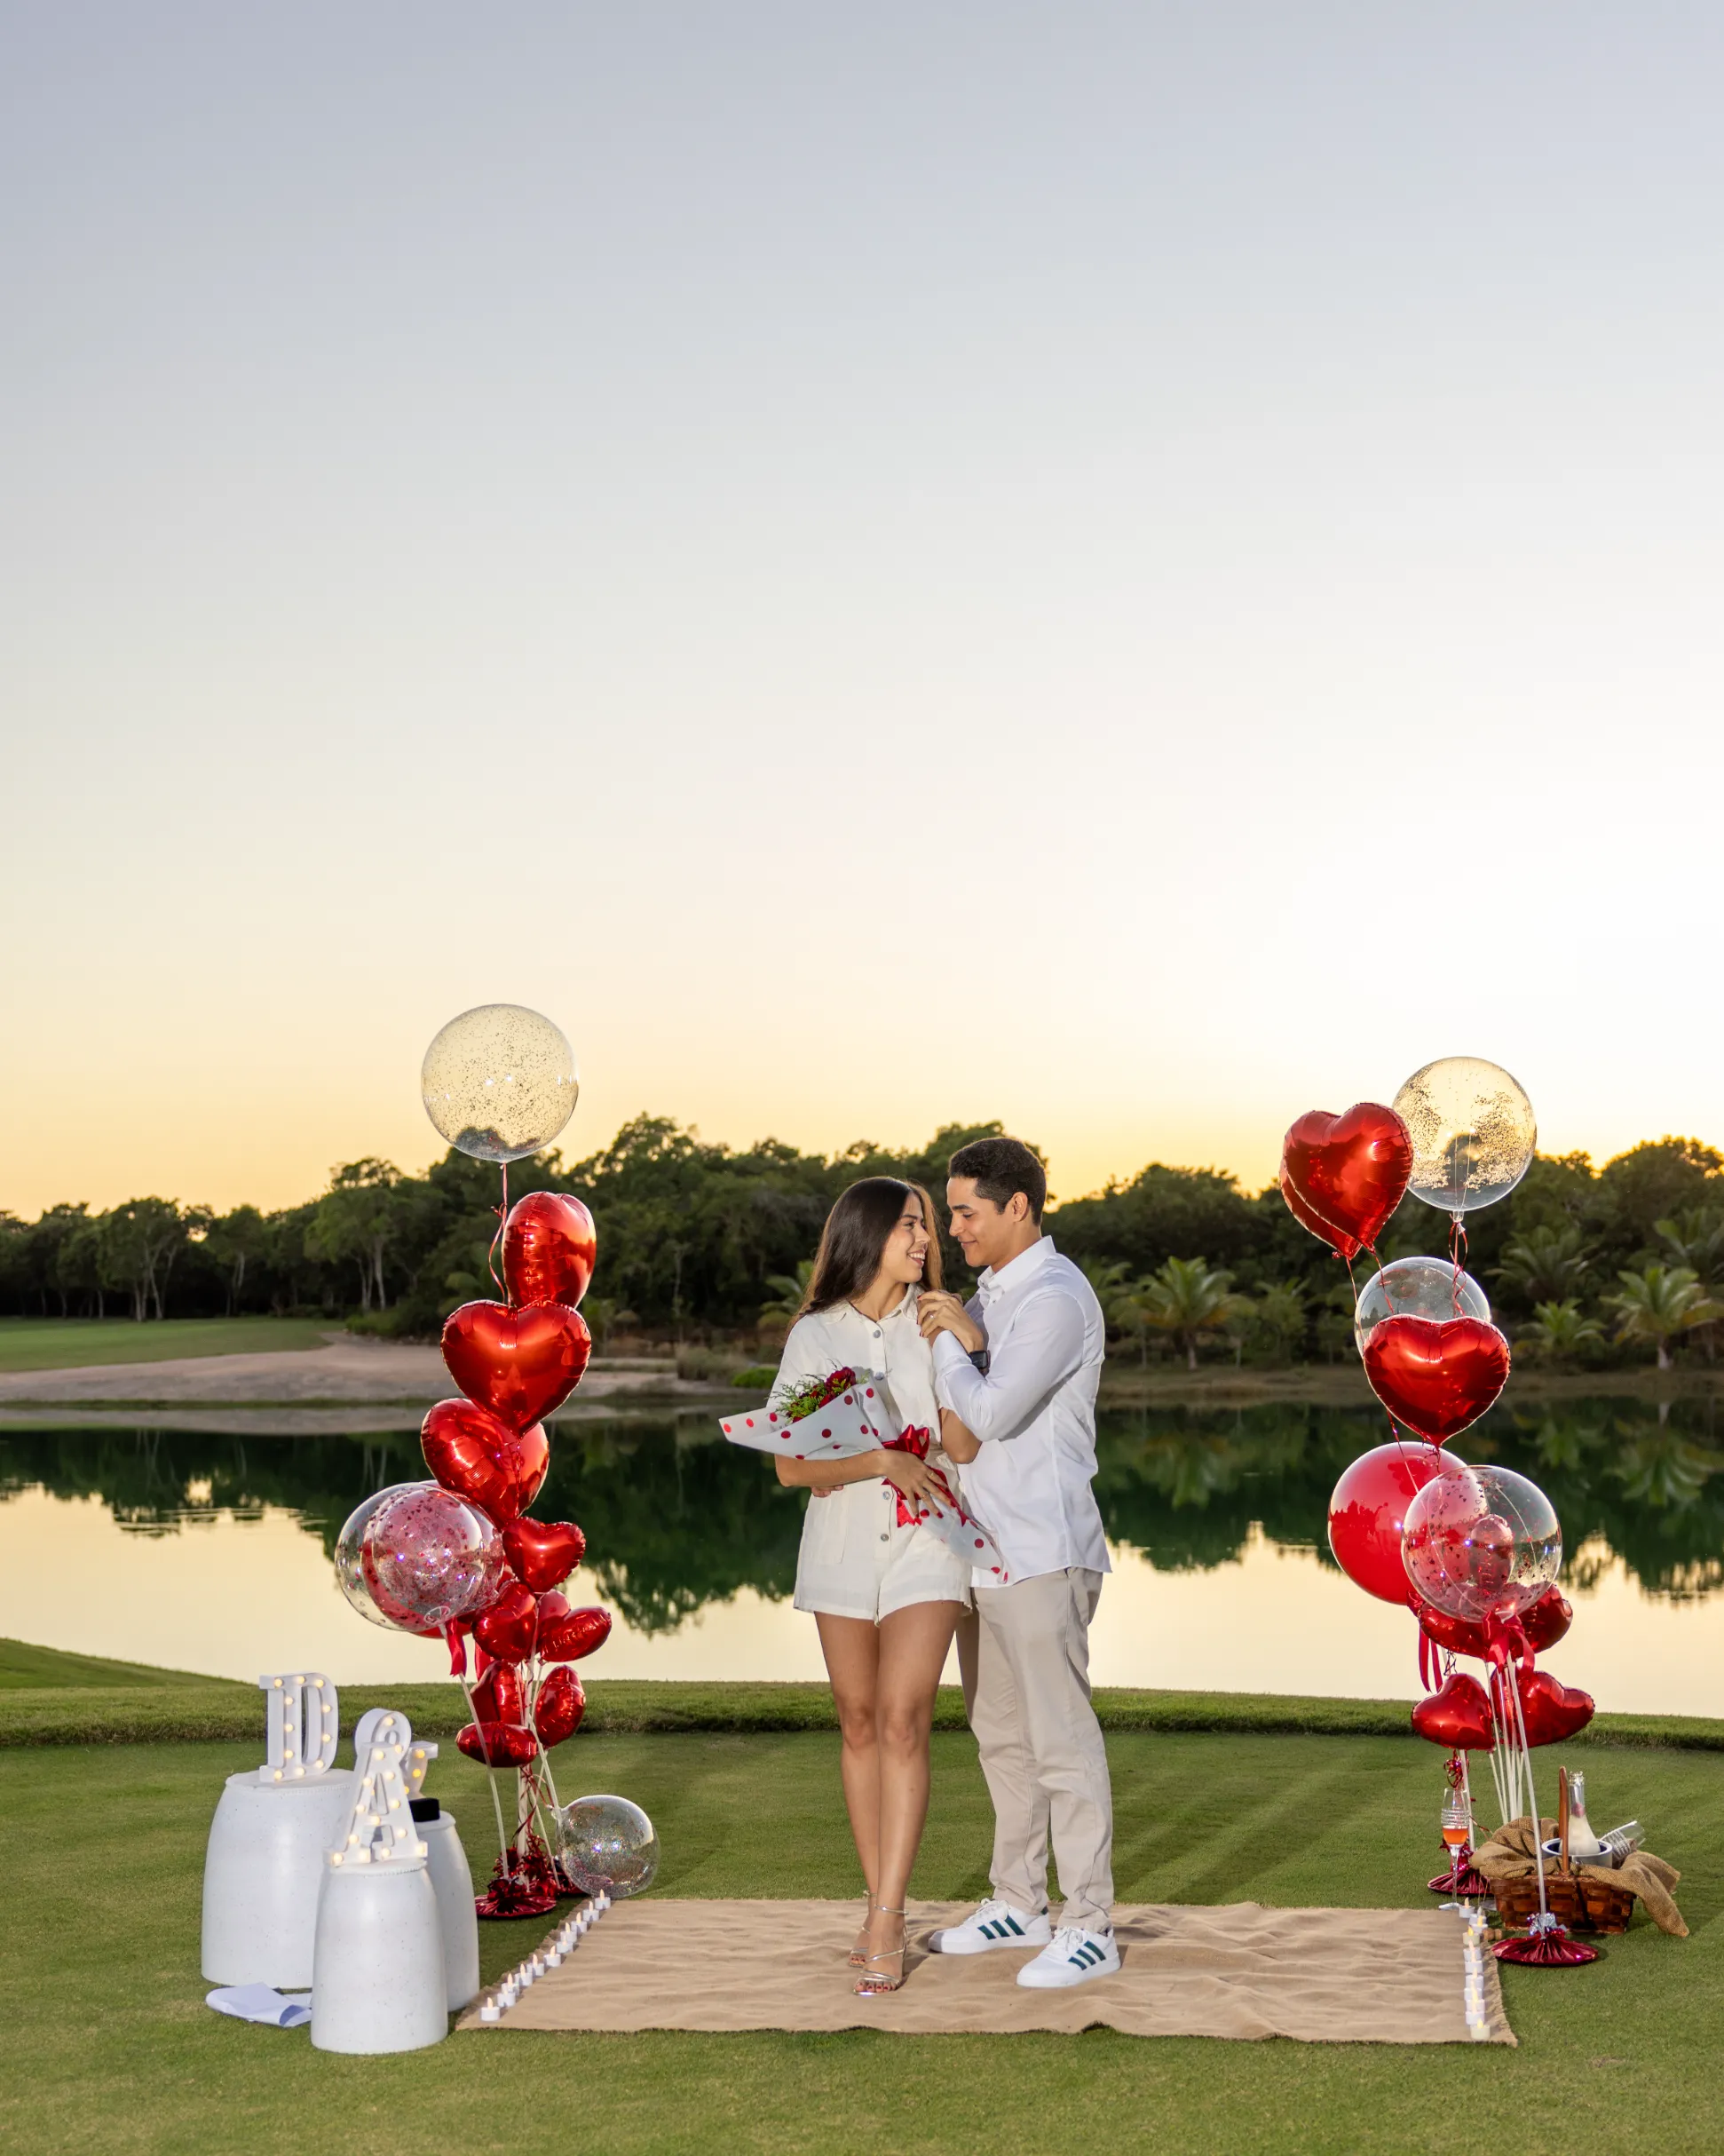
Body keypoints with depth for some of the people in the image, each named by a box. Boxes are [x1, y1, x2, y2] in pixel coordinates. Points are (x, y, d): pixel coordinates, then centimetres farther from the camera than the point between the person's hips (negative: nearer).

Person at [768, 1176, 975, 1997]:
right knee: (859, 1725, 7)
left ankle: (884, 1925, -12)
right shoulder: (814, 1336, 1)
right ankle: (883, 1904, 18)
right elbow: (791, 1466, -5)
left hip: (924, 1543, -2)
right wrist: (883, 1462, -17)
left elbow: (964, 1447, -6)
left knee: (900, 1720, -12)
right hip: (841, 1545, 2)